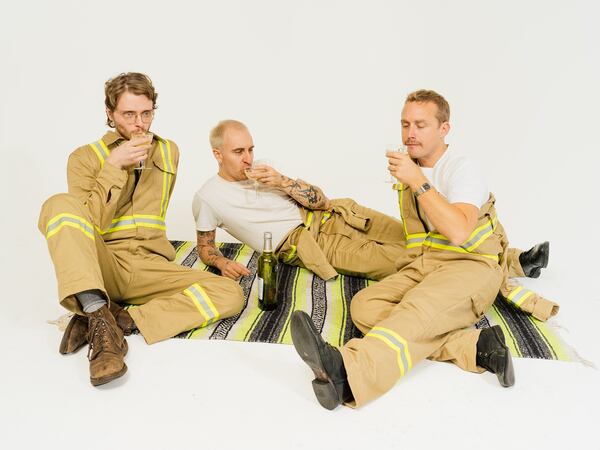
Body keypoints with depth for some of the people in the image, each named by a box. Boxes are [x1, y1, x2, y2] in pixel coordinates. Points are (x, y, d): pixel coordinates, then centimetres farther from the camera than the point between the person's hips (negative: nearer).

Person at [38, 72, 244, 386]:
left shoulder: (168, 152, 14)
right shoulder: (85, 157, 3)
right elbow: (86, 226, -9)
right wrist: (114, 167, -14)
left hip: (150, 267, 3)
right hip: (101, 266, -2)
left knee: (230, 294, -21)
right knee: (61, 205, -31)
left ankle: (120, 320, -25)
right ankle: (100, 316, -38)